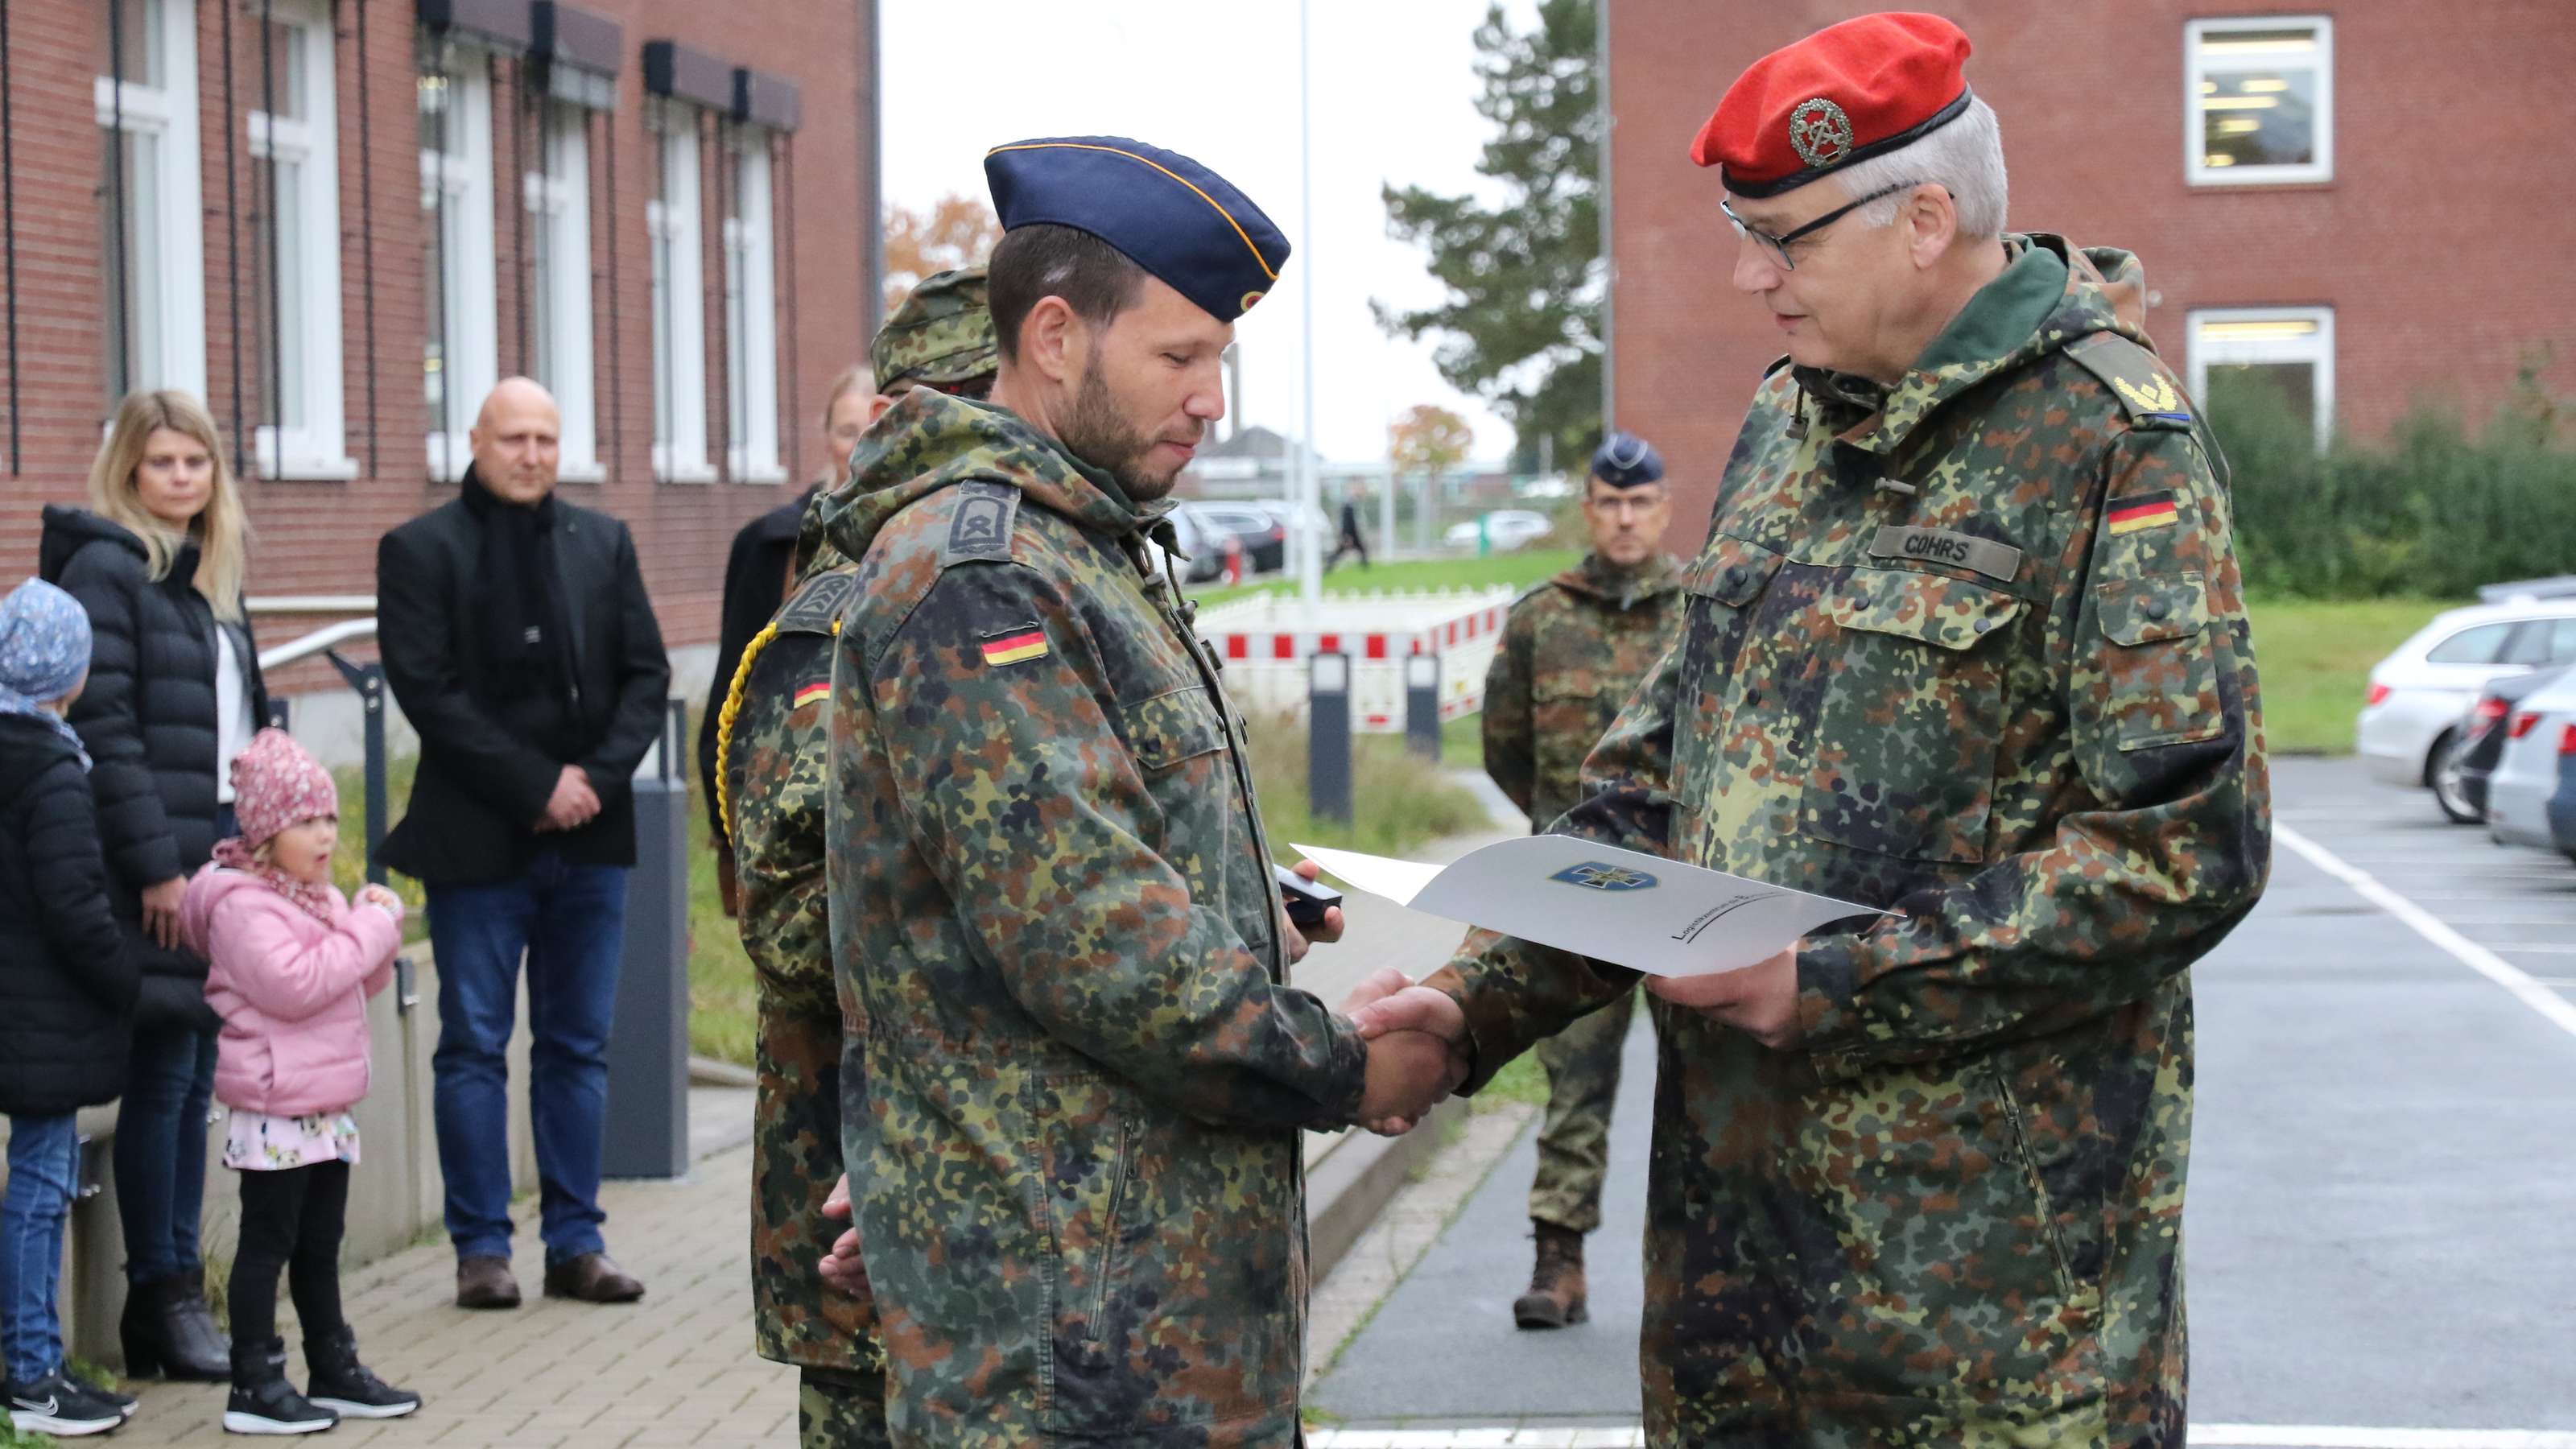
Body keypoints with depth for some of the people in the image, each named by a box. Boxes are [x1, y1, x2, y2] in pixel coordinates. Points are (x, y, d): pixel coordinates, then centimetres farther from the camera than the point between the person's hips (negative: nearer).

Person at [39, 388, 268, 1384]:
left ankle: (178, 1290, 16)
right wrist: (156, 865, -18)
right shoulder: (105, 569, -10)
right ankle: (161, 1303, 3)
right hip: (157, 865, -8)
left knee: (195, 1077, 10)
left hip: (222, 854, 8)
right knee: (163, 1077, -4)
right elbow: (104, 730, -16)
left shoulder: (210, 574, 16)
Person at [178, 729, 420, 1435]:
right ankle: (255, 1387, 1)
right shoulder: (243, 904, -15)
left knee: (321, 1246, 15)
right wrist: (369, 927, -21)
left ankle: (335, 1372, 23)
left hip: (328, 1106, 9)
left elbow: (362, 981, 21)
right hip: (275, 1114, -9)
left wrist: (379, 926, 0)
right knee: (267, 1244, -4)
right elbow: (294, 985, -27)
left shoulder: (320, 896, 14)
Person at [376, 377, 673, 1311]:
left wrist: (597, 777, -8)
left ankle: (576, 1242, 12)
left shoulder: (604, 544, 11)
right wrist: (535, 784, -14)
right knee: (475, 1048, 1)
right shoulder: (420, 551, -1)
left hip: (591, 838, 4)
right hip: (477, 840, -4)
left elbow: (646, 675, 8)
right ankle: (481, 1248, 6)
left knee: (579, 1047, 7)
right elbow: (427, 690, -9)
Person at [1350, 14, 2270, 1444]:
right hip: (1732, 1177, 7)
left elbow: (2187, 850, -17)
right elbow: (1654, 782, 17)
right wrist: (1480, 999, 3)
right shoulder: (1783, 426, 13)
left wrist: (1834, 984, -18)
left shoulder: (2109, 441, -10)